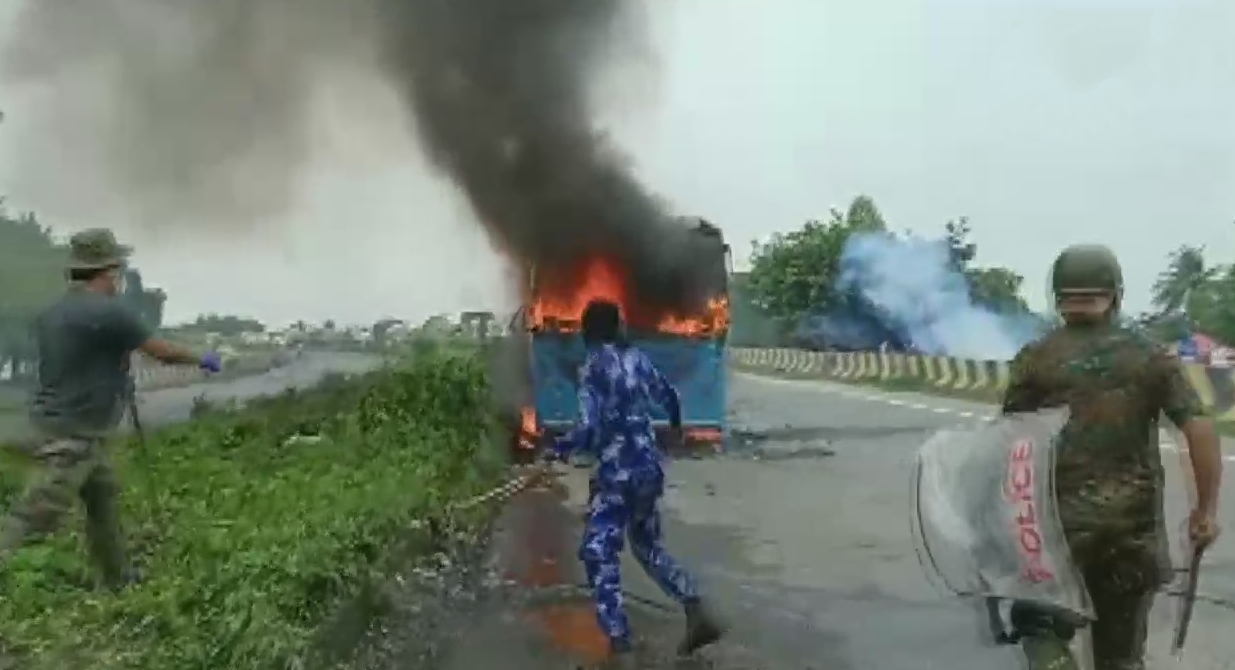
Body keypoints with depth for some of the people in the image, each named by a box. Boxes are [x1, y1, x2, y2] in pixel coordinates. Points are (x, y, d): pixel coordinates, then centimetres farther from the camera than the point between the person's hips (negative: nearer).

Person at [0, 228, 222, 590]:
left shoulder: (51, 312, 6)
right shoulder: (110, 312, -18)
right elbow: (164, 352, -8)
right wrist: (202, 360, 10)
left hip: (70, 430, 9)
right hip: (71, 435, -9)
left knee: (103, 494, 20)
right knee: (34, 517, -10)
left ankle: (119, 579, 31)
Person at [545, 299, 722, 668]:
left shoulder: (591, 367, -10)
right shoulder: (636, 357, 8)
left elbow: (589, 428, -19)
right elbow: (667, 394, 22)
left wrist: (556, 450, -4)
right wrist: (675, 424, 42)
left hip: (617, 472, -7)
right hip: (650, 466, 7)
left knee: (599, 555, 0)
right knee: (648, 546, 23)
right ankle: (697, 613, 17)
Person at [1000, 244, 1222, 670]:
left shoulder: (1037, 358, -3)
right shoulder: (1151, 356, 2)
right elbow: (1200, 428, -6)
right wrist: (1206, 507, 2)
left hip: (1062, 518, -2)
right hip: (1135, 522, 2)